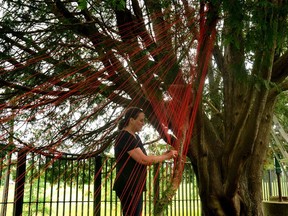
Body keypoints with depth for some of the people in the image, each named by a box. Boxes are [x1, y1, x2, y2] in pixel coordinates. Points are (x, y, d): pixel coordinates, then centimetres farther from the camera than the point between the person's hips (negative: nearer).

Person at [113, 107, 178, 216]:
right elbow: (144, 160, -22)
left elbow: (144, 159, 13)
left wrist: (164, 155, 1)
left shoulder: (135, 137, 15)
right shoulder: (125, 137, -16)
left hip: (135, 186, 10)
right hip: (128, 186, -10)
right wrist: (166, 156, -11)